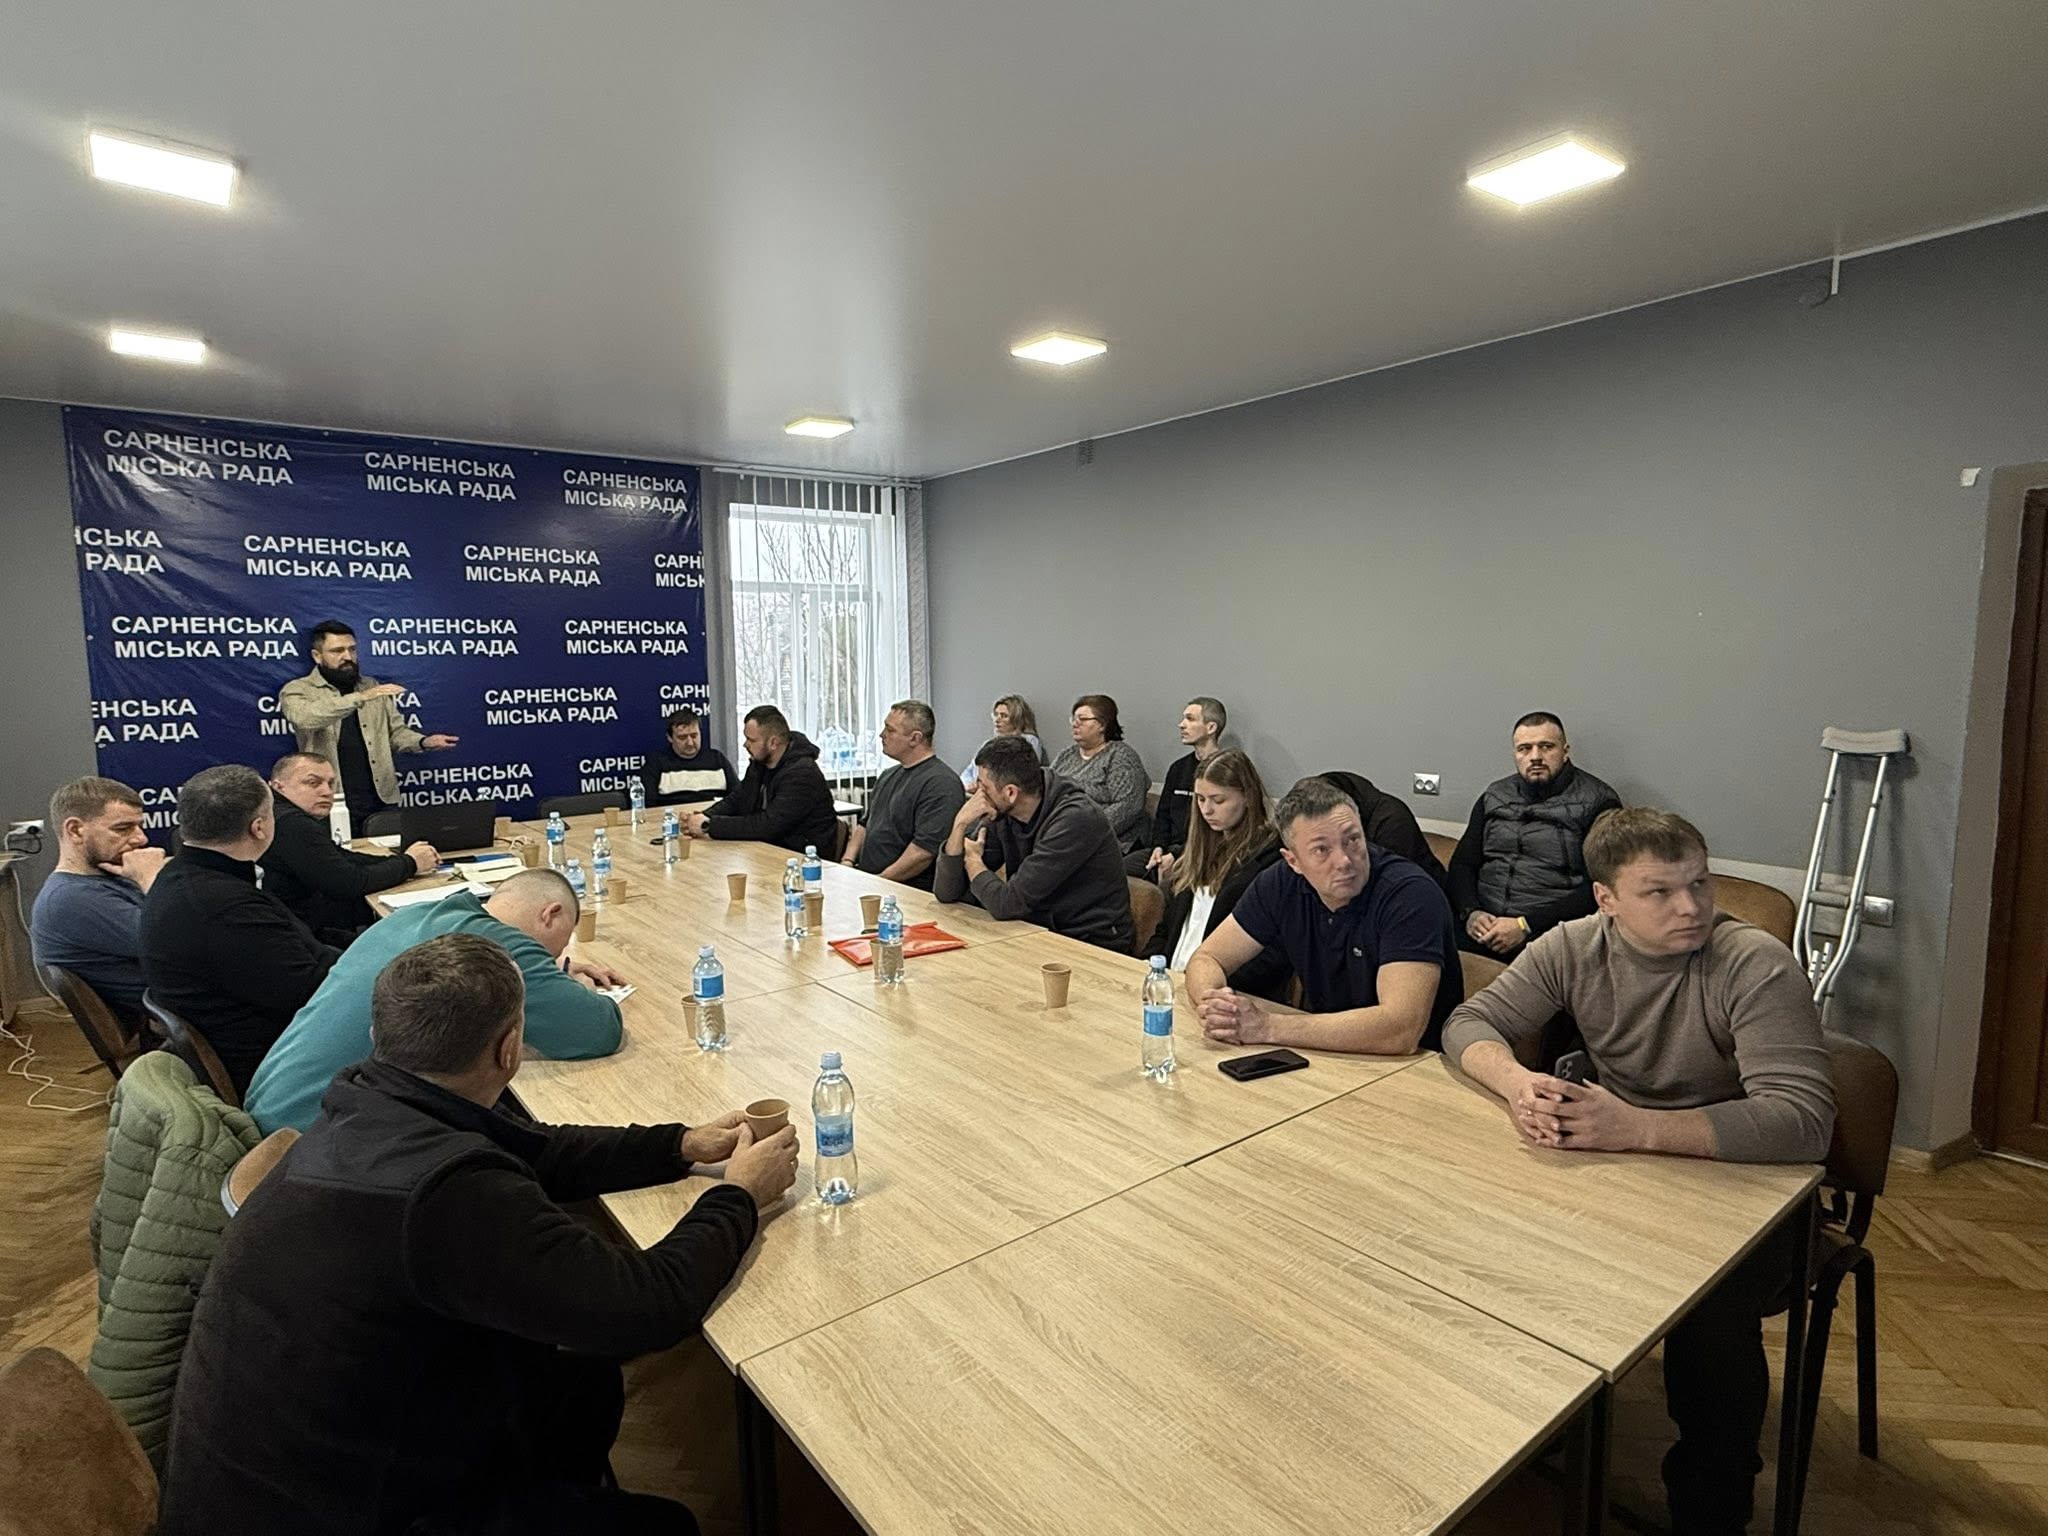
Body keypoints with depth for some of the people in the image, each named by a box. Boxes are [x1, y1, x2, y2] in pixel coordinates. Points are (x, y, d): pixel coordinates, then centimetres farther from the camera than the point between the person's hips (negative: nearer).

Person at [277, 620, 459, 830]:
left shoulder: (373, 687, 14)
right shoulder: (297, 690, -1)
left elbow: (395, 731, 14)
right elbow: (305, 718, -23)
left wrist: (423, 742, -7)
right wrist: (360, 698, -32)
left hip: (382, 799, 4)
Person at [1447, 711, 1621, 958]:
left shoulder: (1598, 803, 3)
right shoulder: (1494, 797, 18)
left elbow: (1597, 890, -6)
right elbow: (1462, 864, 16)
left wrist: (1526, 925, -14)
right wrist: (1470, 912, -5)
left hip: (1549, 931, -3)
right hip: (1484, 925, 4)